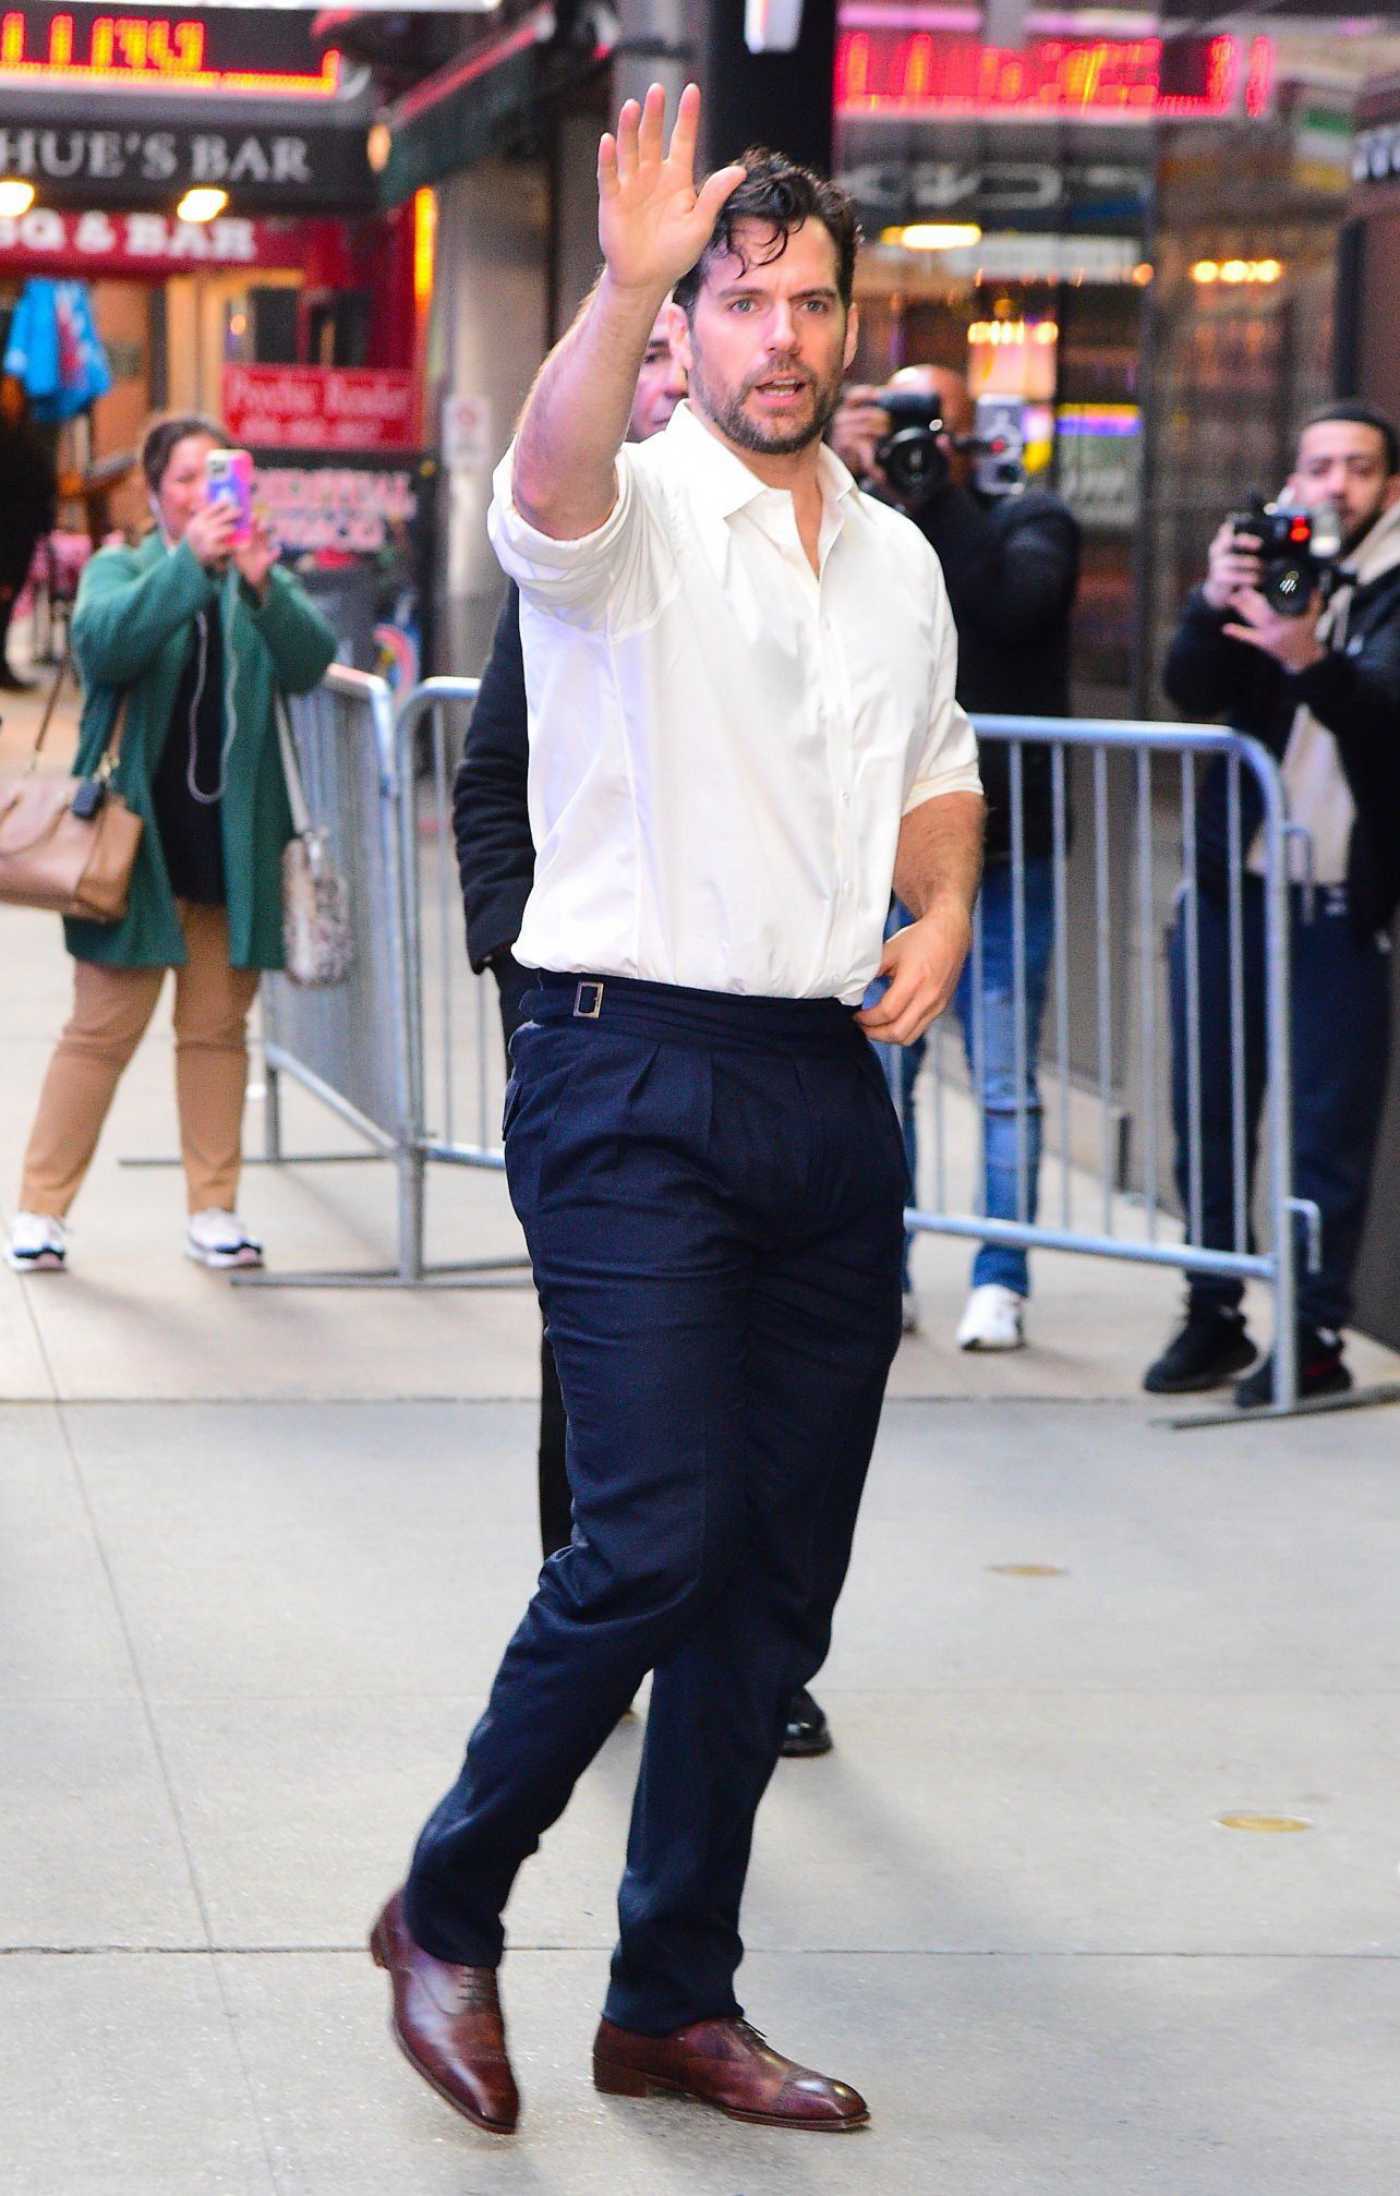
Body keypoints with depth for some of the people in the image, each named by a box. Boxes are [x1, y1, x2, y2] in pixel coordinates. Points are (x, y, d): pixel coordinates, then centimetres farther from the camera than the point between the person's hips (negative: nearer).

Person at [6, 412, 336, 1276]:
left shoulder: (262, 579, 11)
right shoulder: (120, 571, 5)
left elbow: (312, 661, -6)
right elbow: (104, 643, -17)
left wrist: (262, 585, -23)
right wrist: (190, 563, -28)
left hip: (234, 841, 2)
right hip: (141, 839, -2)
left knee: (219, 1028, 6)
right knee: (103, 1028, -2)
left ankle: (215, 1209, 13)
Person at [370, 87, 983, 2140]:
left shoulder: (900, 560, 14)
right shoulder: (630, 519, -6)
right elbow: (550, 475, -30)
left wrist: (943, 914, 7)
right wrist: (626, 289, -47)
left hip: (829, 1087, 7)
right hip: (632, 1078, -6)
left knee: (785, 1567, 7)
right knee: (660, 1538, -14)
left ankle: (675, 1997, 19)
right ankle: (448, 1914, 8)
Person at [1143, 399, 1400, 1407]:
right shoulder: (1265, 565, 9)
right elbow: (1191, 689, -6)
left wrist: (1314, 662, -37)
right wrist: (1214, 602, -25)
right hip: (1231, 883, 3)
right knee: (1209, 1113, 6)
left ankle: (1318, 1332, 3)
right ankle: (1214, 1315, 15)